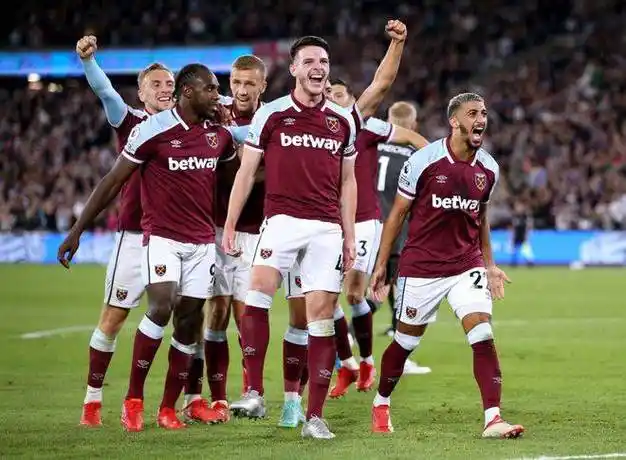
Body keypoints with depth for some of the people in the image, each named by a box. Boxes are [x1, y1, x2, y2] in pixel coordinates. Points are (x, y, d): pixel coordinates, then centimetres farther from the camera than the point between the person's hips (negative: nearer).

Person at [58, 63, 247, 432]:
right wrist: (78, 230, -3)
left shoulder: (220, 133, 6)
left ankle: (169, 408, 12)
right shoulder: (152, 130, -9)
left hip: (203, 241, 5)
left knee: (189, 321, 1)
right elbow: (114, 182, -3)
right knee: (161, 307, -21)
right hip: (162, 236, -5)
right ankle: (134, 399, -8)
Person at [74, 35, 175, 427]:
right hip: (136, 235, -3)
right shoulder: (131, 121, -1)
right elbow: (104, 91, -16)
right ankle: (93, 398, 11)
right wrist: (87, 60, -34)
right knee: (114, 317, 0)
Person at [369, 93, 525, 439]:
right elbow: (398, 213, -1)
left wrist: (489, 265, 13)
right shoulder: (423, 161, -10)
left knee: (483, 336, -14)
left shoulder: (488, 169, 2)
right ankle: (381, 404, 33)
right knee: (406, 341, 9)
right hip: (421, 265, -3)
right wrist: (381, 264, 0)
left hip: (467, 265, 3)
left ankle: (493, 418, -17)